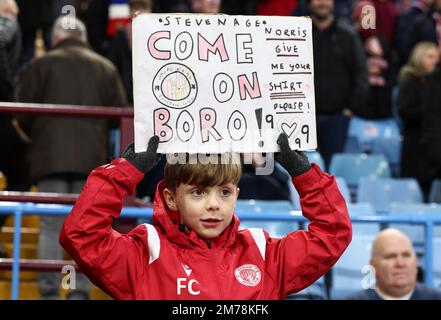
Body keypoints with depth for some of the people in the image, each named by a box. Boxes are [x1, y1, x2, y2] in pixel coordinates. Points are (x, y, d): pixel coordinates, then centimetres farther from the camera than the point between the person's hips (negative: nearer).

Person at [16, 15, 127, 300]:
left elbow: (24, 115, 2)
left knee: (51, 226, 0)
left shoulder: (41, 65, 4)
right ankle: (80, 292, 0)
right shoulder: (106, 68, 11)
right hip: (92, 159, 2)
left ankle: (49, 292, -4)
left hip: (51, 157, -1)